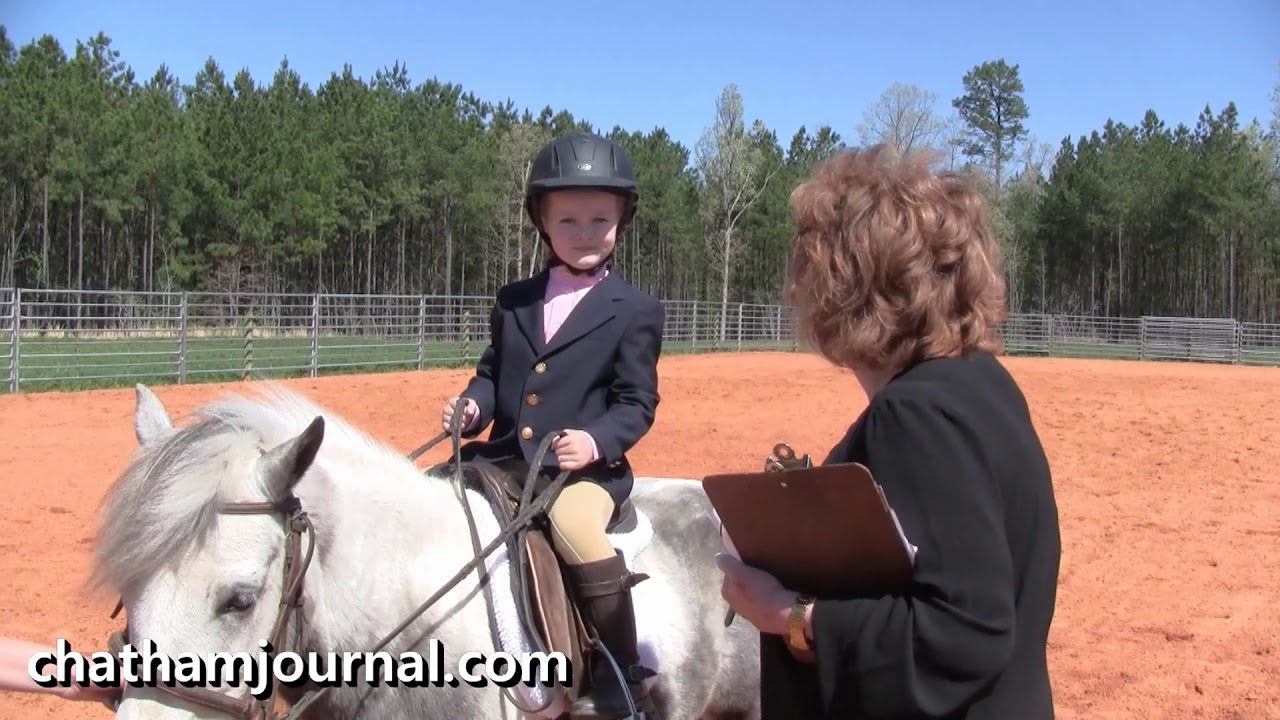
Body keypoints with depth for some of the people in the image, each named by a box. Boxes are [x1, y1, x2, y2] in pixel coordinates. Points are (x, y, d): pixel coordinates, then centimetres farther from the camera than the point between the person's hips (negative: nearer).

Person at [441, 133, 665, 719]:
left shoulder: (636, 312, 0)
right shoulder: (513, 301, 14)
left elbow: (638, 403, -2)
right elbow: (491, 372, 20)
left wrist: (596, 441, -21)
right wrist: (472, 406, -2)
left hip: (585, 469, -6)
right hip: (504, 460, 6)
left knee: (575, 528, -33)